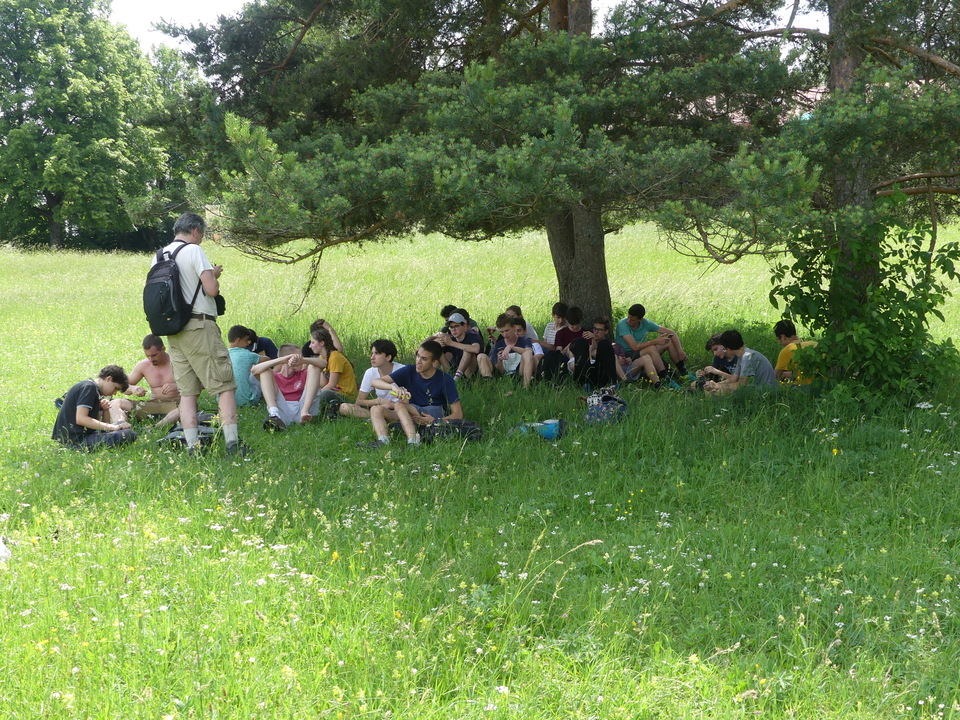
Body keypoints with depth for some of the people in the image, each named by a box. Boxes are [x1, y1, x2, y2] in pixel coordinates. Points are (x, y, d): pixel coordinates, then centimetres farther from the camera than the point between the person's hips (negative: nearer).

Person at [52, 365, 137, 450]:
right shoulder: (89, 387, -9)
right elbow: (80, 419, -22)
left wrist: (106, 410, 1)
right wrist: (112, 427, -21)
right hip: (75, 439, -11)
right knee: (128, 434, -24)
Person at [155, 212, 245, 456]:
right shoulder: (193, 251, -7)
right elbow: (211, 289, -15)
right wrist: (214, 274, 7)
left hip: (172, 330, 7)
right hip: (199, 326, -7)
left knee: (187, 391, 6)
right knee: (224, 385, -4)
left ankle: (192, 446, 0)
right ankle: (232, 442, -11)